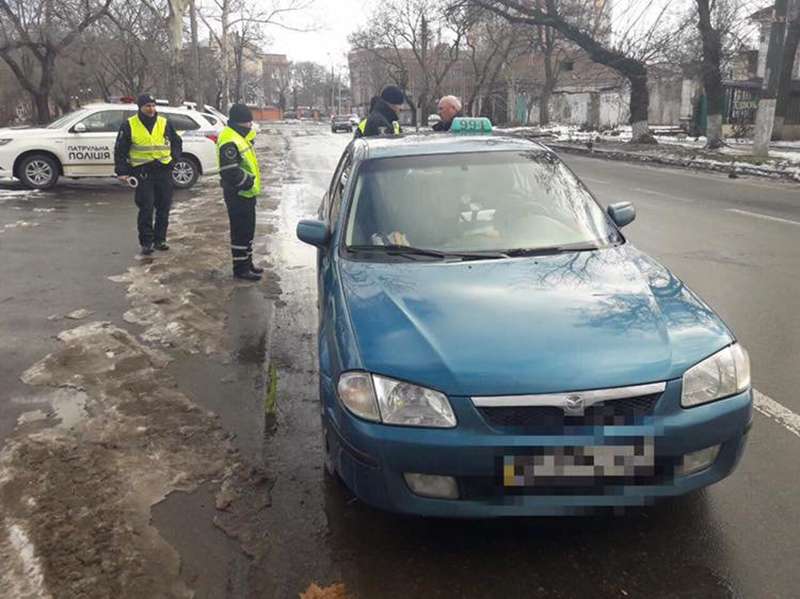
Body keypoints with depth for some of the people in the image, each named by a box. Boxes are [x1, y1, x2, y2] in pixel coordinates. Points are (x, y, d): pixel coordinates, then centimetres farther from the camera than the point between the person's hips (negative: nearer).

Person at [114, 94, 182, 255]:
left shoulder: (164, 123, 8)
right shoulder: (129, 125, 1)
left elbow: (177, 142, 20)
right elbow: (120, 150, 4)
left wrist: (173, 158, 5)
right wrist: (121, 171, -2)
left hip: (164, 171, 3)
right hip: (143, 172, -3)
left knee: (164, 207, 6)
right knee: (146, 209, -6)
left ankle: (160, 239, 18)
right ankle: (146, 242, 4)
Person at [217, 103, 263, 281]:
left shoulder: (240, 137, 14)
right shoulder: (229, 141, -20)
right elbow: (230, 172, -26)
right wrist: (249, 181, -18)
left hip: (247, 193, 10)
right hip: (238, 194, -10)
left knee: (247, 230, 18)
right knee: (241, 231, -3)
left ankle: (247, 262, 30)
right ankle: (240, 268, 5)